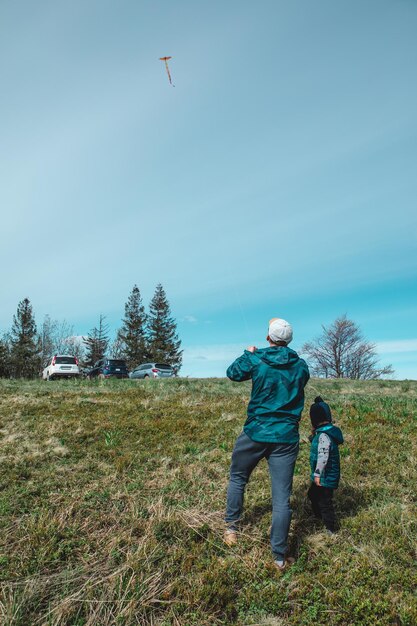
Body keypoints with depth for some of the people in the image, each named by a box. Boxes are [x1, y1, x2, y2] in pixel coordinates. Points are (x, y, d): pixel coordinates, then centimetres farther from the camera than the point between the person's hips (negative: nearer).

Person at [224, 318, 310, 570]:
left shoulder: (256, 360, -10)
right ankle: (280, 557, 16)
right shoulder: (301, 366, -2)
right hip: (287, 438, 2)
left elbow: (233, 373, 8)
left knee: (238, 478, 24)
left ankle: (232, 528, 32)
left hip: (256, 433, -1)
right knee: (282, 498, 7)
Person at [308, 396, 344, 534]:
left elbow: (323, 456, -29)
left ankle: (331, 529, 17)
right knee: (312, 494, 26)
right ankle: (319, 517, 43)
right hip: (325, 475, 10)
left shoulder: (324, 435, -26)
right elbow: (317, 446, 16)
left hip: (325, 476, -10)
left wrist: (317, 474, -24)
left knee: (324, 502, 3)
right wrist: (313, 435, 2)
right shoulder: (327, 431, 5)